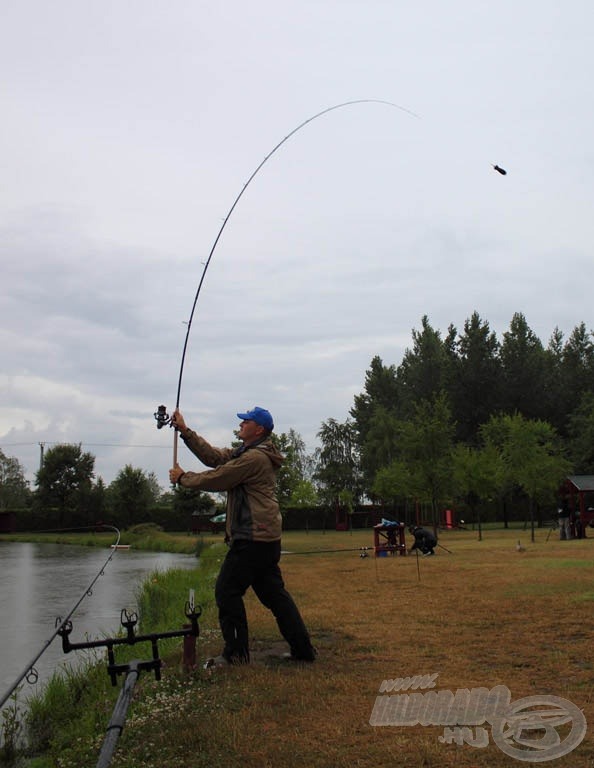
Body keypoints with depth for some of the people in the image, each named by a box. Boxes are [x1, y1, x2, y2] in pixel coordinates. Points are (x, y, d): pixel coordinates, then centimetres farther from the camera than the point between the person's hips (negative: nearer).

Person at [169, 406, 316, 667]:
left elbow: (216, 479, -12)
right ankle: (302, 648, 15)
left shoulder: (255, 458, -14)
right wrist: (185, 431, 12)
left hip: (252, 540, -10)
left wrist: (182, 478, 3)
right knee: (274, 593, 12)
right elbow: (214, 456, 15)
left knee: (227, 591, -2)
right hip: (266, 538, 10)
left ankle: (236, 653, 5)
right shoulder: (245, 453, 18)